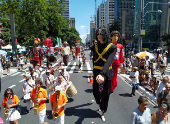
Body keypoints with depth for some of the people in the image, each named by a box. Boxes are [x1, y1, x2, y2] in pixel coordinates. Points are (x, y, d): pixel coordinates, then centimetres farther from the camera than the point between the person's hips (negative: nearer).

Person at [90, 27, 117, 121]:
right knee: (96, 91, 12)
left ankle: (103, 113, 28)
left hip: (106, 73, -2)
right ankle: (99, 103, 47)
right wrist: (95, 73, 2)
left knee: (105, 94, 7)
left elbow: (109, 61, -25)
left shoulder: (112, 47, -11)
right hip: (96, 72, 3)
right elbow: (94, 60, 8)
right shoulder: (95, 46, 1)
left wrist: (102, 74, -38)